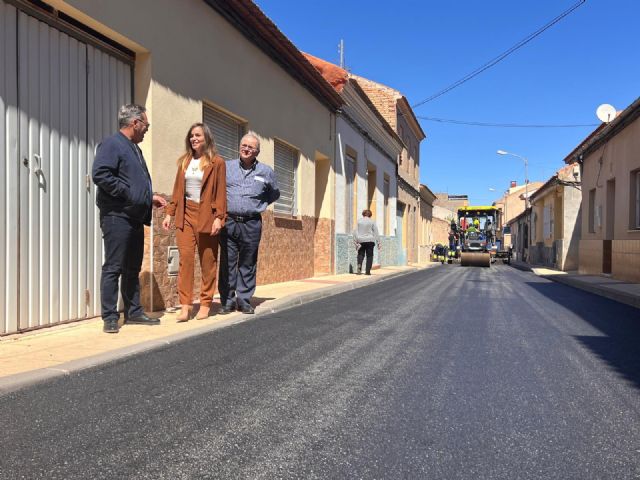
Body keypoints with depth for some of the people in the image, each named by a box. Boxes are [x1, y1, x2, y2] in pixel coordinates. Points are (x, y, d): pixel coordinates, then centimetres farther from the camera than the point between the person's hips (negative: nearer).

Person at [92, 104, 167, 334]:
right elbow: (100, 174, -21)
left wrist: (150, 196, 15)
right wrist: (128, 193, -18)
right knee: (113, 268, -4)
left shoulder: (134, 148, 21)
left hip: (135, 218, 9)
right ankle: (110, 318, 3)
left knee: (133, 269, 13)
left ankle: (133, 312, 22)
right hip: (117, 217, -9)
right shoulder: (111, 144, -8)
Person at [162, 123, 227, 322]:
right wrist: (170, 213, 8)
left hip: (206, 216, -4)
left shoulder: (217, 162, -1)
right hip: (185, 214, 4)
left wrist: (219, 217, -14)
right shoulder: (185, 161, 13)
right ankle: (185, 305, -1)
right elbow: (177, 190, 14)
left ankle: (205, 304, 13)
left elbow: (220, 192, -6)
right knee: (185, 258, -4)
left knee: (207, 261, 3)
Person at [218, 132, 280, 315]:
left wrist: (259, 205, 11)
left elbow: (274, 194, 22)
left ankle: (244, 300, 15)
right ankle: (227, 301, 9)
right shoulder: (226, 167, 7)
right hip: (229, 222, 0)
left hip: (251, 224, 0)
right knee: (227, 263, 1)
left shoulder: (266, 171, 8)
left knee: (248, 264, 6)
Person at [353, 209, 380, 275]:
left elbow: (355, 232, 0)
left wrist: (356, 241, 2)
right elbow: (376, 232, 1)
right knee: (369, 255, 6)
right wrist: (378, 243, 4)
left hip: (361, 241, 1)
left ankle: (359, 264, -16)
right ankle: (367, 271, 2)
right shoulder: (372, 222, 2)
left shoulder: (359, 221, 5)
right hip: (370, 241, -1)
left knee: (361, 254, 12)